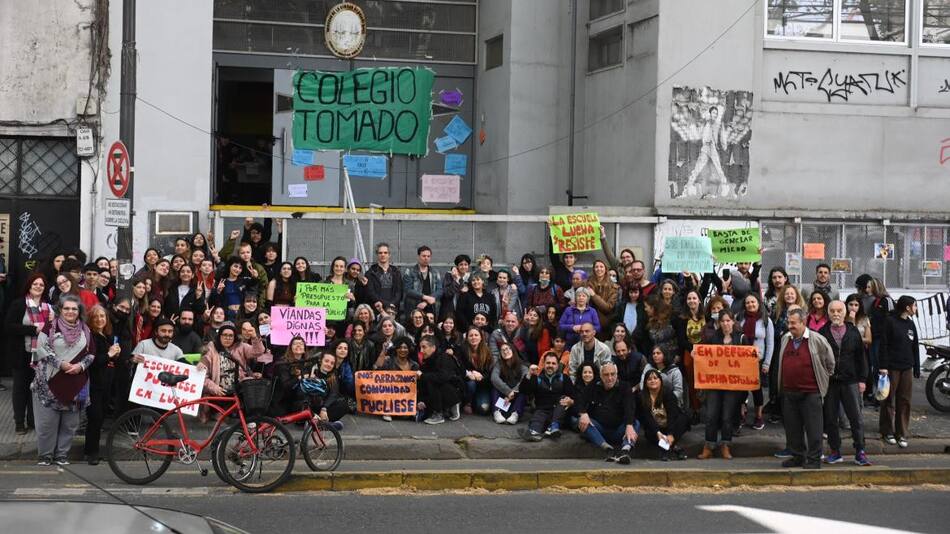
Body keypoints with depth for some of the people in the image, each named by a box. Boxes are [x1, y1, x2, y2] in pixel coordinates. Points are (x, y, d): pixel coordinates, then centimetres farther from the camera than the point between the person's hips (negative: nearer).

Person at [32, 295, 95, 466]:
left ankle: (61, 455, 16)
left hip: (75, 384, 4)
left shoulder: (85, 330, 9)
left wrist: (81, 365, -7)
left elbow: (91, 353, 12)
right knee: (47, 421, -2)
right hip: (50, 381, -4)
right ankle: (45, 455, 11)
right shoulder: (51, 326, -2)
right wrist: (60, 363, -15)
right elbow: (42, 348, -9)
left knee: (70, 422, 5)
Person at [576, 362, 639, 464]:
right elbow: (580, 403, 1)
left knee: (636, 423, -27)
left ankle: (626, 450, -55)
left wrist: (629, 426, -33)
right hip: (598, 430, 1)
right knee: (581, 421, -25)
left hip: (618, 431, -1)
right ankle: (608, 449, -42)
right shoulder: (593, 388, 11)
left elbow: (629, 407, -13)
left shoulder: (625, 388, 4)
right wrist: (583, 413, -25)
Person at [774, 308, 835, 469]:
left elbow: (830, 361, 2)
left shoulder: (817, 340, -8)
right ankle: (797, 456, 22)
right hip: (789, 392, 6)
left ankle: (814, 459, 5)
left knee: (813, 427, -2)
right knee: (792, 427, 11)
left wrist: (823, 378, 8)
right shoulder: (785, 339, 9)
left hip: (810, 391, -5)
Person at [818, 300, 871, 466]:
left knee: (856, 418, -2)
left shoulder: (853, 332, 6)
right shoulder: (822, 333, 3)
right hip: (829, 382, 0)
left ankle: (860, 452, 4)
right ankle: (835, 451, 15)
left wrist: (862, 379, 3)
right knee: (830, 419, 5)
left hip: (850, 381, 0)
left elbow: (861, 357, 8)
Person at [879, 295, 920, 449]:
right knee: (889, 401, 3)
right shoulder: (890, 321, -6)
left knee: (904, 402, 6)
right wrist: (883, 366, -15)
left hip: (907, 368, 6)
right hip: (892, 367, -6)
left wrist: (917, 369, 14)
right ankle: (888, 432, 13)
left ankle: (902, 433, 12)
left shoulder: (910, 324, 12)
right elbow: (883, 345, -10)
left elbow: (915, 347, 17)